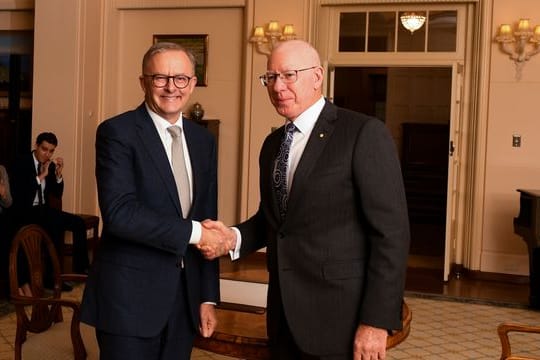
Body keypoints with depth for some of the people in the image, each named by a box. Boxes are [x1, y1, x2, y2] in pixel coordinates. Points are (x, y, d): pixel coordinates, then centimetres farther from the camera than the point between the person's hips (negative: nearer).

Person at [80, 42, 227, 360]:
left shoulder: (204, 140, 9)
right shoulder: (117, 132, -9)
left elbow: (208, 220, 10)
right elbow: (119, 212, -21)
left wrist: (209, 296, 8)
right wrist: (193, 232, -18)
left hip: (185, 298, 6)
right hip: (130, 298, -5)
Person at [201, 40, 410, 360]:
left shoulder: (365, 133, -12)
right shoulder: (273, 143, 11)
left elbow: (391, 232, -15)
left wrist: (377, 321, -18)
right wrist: (234, 238, -2)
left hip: (340, 318, -6)